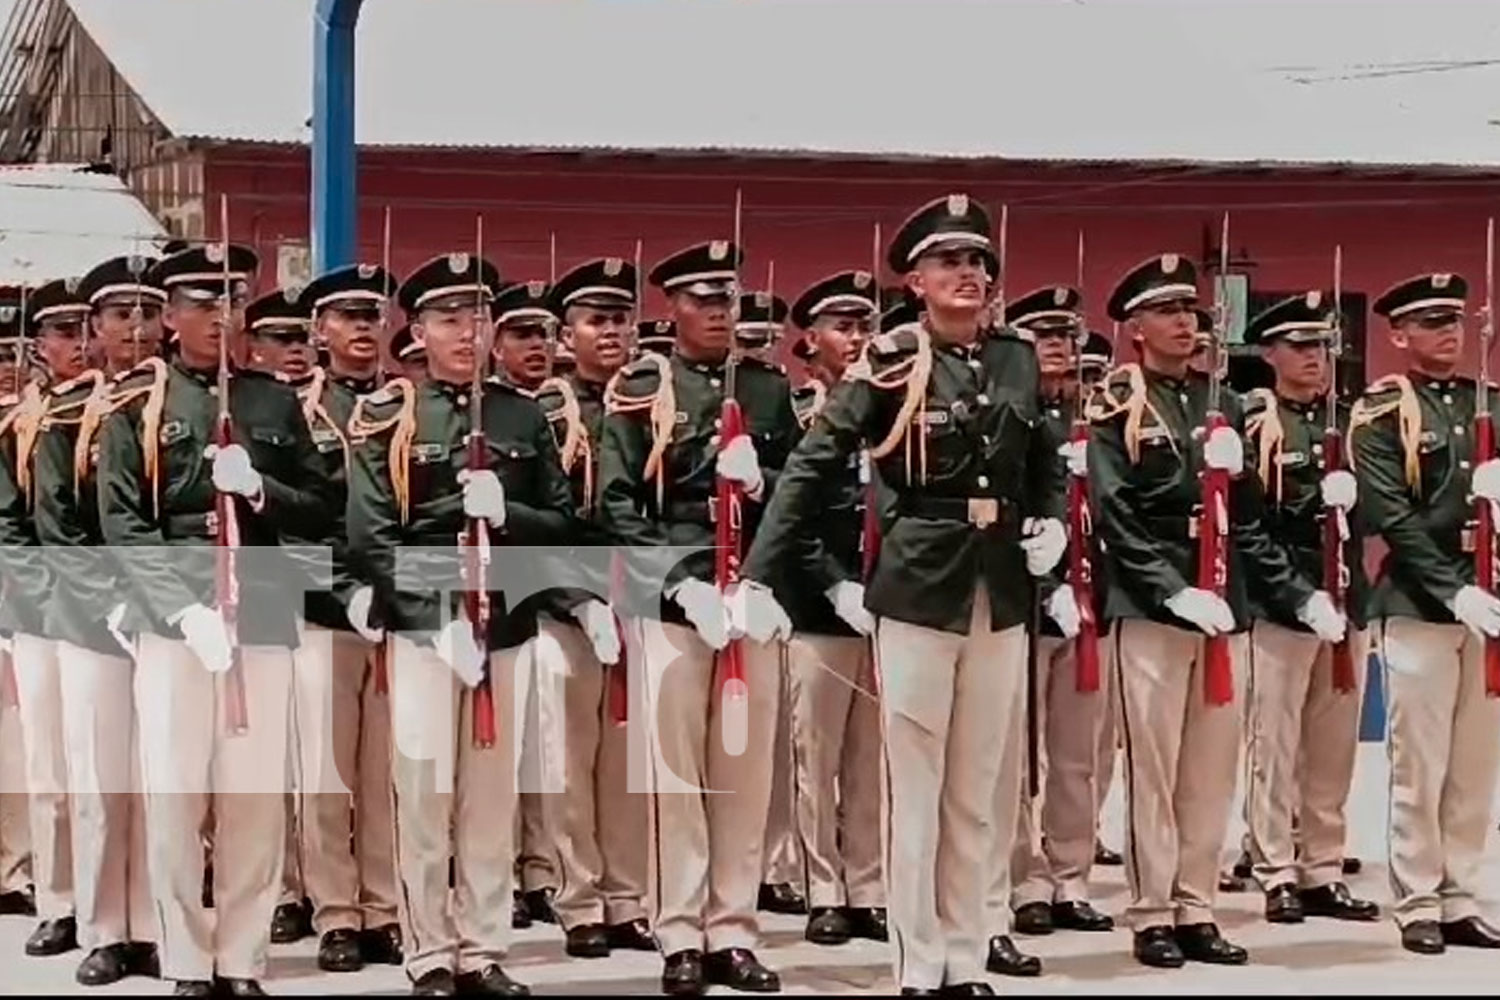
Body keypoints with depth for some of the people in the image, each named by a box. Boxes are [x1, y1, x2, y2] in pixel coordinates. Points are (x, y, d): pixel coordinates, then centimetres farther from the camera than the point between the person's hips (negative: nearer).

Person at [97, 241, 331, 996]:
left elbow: (318, 506, 12)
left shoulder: (276, 401, 13)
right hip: (171, 615, -2)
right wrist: (186, 609, -15)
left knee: (258, 795, 2)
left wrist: (260, 490, -9)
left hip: (262, 615, 2)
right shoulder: (137, 402, 4)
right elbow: (121, 523, -3)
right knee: (173, 793, -2)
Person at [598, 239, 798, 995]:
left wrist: (761, 482, -10)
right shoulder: (639, 391, 3)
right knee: (676, 768, -1)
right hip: (672, 595, -3)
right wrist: (682, 582, -15)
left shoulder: (770, 388, 13)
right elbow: (616, 505, -3)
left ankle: (733, 932, 11)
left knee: (746, 769, 4)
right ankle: (681, 938, 4)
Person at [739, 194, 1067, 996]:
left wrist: (1050, 521, 2)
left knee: (979, 789, 10)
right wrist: (759, 575, -17)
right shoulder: (891, 363, -7)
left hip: (1001, 592, 4)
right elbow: (811, 466, -10)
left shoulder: (1018, 357, 7)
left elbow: (1044, 460, 22)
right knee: (916, 787, 1)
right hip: (918, 587, -4)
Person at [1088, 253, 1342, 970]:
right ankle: (1151, 917, 5)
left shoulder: (1221, 404, 15)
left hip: (1225, 604, 5)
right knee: (1153, 767, -2)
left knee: (1213, 768, 7)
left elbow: (1246, 518, 16)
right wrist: (1175, 591, -20)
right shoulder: (1116, 408, -2)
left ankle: (1195, 910, 14)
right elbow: (1114, 516, -10)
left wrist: (1297, 593, 8)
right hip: (1150, 607, -5)